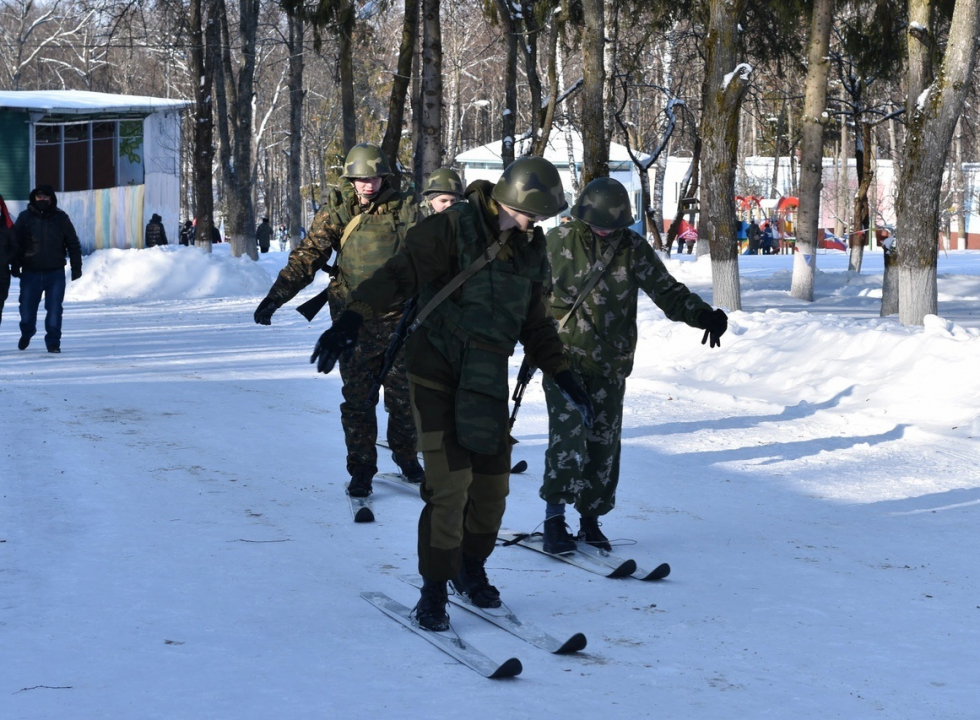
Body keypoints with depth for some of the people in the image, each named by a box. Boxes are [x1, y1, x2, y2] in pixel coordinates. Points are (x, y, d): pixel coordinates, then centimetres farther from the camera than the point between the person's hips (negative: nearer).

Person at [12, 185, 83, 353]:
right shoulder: (25, 218, 2)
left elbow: (73, 244, 8)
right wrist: (15, 265, -3)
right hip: (30, 273, 1)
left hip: (55, 274, 0)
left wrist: (76, 267, 3)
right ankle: (26, 334, 35)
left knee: (54, 309, -5)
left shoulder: (61, 218, 3)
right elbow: (15, 243, 5)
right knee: (27, 308, 8)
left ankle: (53, 342, 4)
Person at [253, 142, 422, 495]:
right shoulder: (337, 209, -1)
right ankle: (361, 469, 10)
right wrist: (276, 296, -14)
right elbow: (308, 255, -6)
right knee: (357, 397, 1)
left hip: (398, 318, 1)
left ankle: (406, 455, 28)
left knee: (403, 394, 7)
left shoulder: (403, 208, 1)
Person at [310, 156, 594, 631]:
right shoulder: (451, 229, -14)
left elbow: (535, 323, 19)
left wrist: (564, 377, 17)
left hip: (488, 381, 6)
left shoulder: (529, 250, 8)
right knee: (450, 484, -12)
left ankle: (471, 569, 34)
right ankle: (434, 591, 3)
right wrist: (353, 319, -37)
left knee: (493, 483, 9)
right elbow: (398, 274, -23)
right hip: (438, 375, -6)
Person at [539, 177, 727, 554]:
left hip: (611, 363, 2)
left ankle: (591, 519, 18)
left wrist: (702, 314, -18)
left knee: (604, 442, 5)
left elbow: (667, 290, -3)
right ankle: (554, 516, -5)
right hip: (564, 356, -2)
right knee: (568, 434, -13)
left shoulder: (633, 248, 1)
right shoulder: (558, 242, -2)